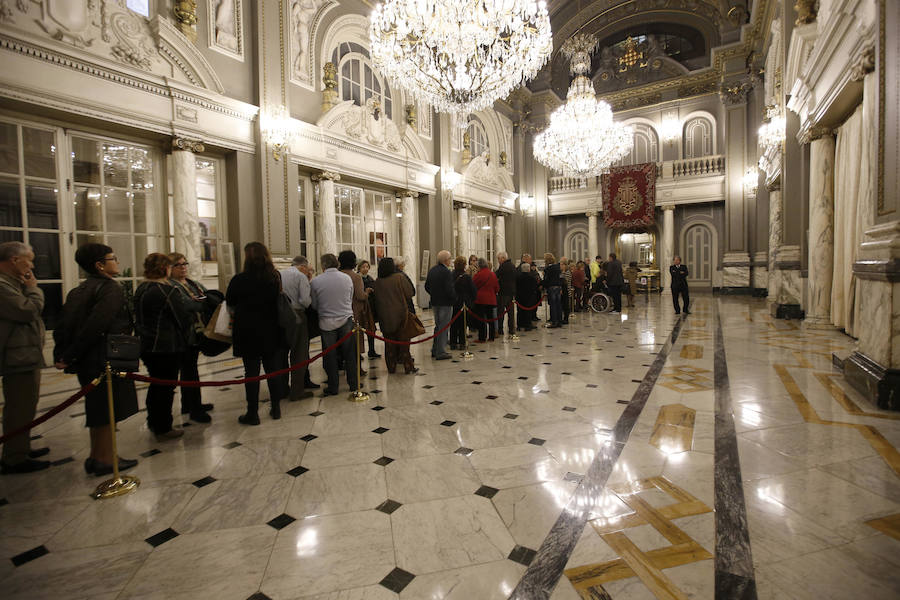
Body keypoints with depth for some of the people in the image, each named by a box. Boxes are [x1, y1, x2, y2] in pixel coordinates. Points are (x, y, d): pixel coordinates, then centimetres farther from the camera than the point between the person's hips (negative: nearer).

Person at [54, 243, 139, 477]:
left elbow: (64, 325, 10)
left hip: (86, 361, 9)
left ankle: (96, 457, 30)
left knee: (99, 409, 19)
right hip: (108, 360, -9)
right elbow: (95, 325, -23)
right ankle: (105, 459, 13)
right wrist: (70, 356, -15)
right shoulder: (112, 289, -15)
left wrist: (61, 354, 10)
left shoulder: (78, 290, 12)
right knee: (110, 410, 3)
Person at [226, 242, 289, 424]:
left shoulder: (240, 280, -13)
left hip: (248, 333, -3)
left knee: (251, 372, 5)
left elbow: (229, 302, 2)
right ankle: (276, 408, 22)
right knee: (273, 369, 12)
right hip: (271, 332, 3)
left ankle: (252, 413, 13)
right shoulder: (275, 277, -4)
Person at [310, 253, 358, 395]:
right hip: (346, 320, 1)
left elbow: (314, 305, 3)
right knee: (349, 354, 10)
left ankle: (333, 387, 17)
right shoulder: (347, 278, -1)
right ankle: (353, 384, 19)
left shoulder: (315, 281, -7)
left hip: (327, 323, -1)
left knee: (330, 356, 9)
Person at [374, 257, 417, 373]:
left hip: (385, 317, 3)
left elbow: (376, 300, 5)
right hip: (401, 314, -2)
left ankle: (391, 367, 18)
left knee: (389, 342, 12)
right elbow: (409, 293, -7)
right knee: (404, 341, 5)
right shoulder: (399, 277, -11)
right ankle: (408, 367, 8)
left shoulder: (377, 282, -3)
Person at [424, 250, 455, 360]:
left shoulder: (432, 270, 7)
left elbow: (427, 286, 12)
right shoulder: (446, 272, -19)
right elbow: (449, 290, -22)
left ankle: (435, 350, 27)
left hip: (435, 302, 8)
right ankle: (441, 353, 4)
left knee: (438, 326, 20)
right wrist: (455, 298, -6)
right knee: (443, 327, -1)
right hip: (445, 303, -8)